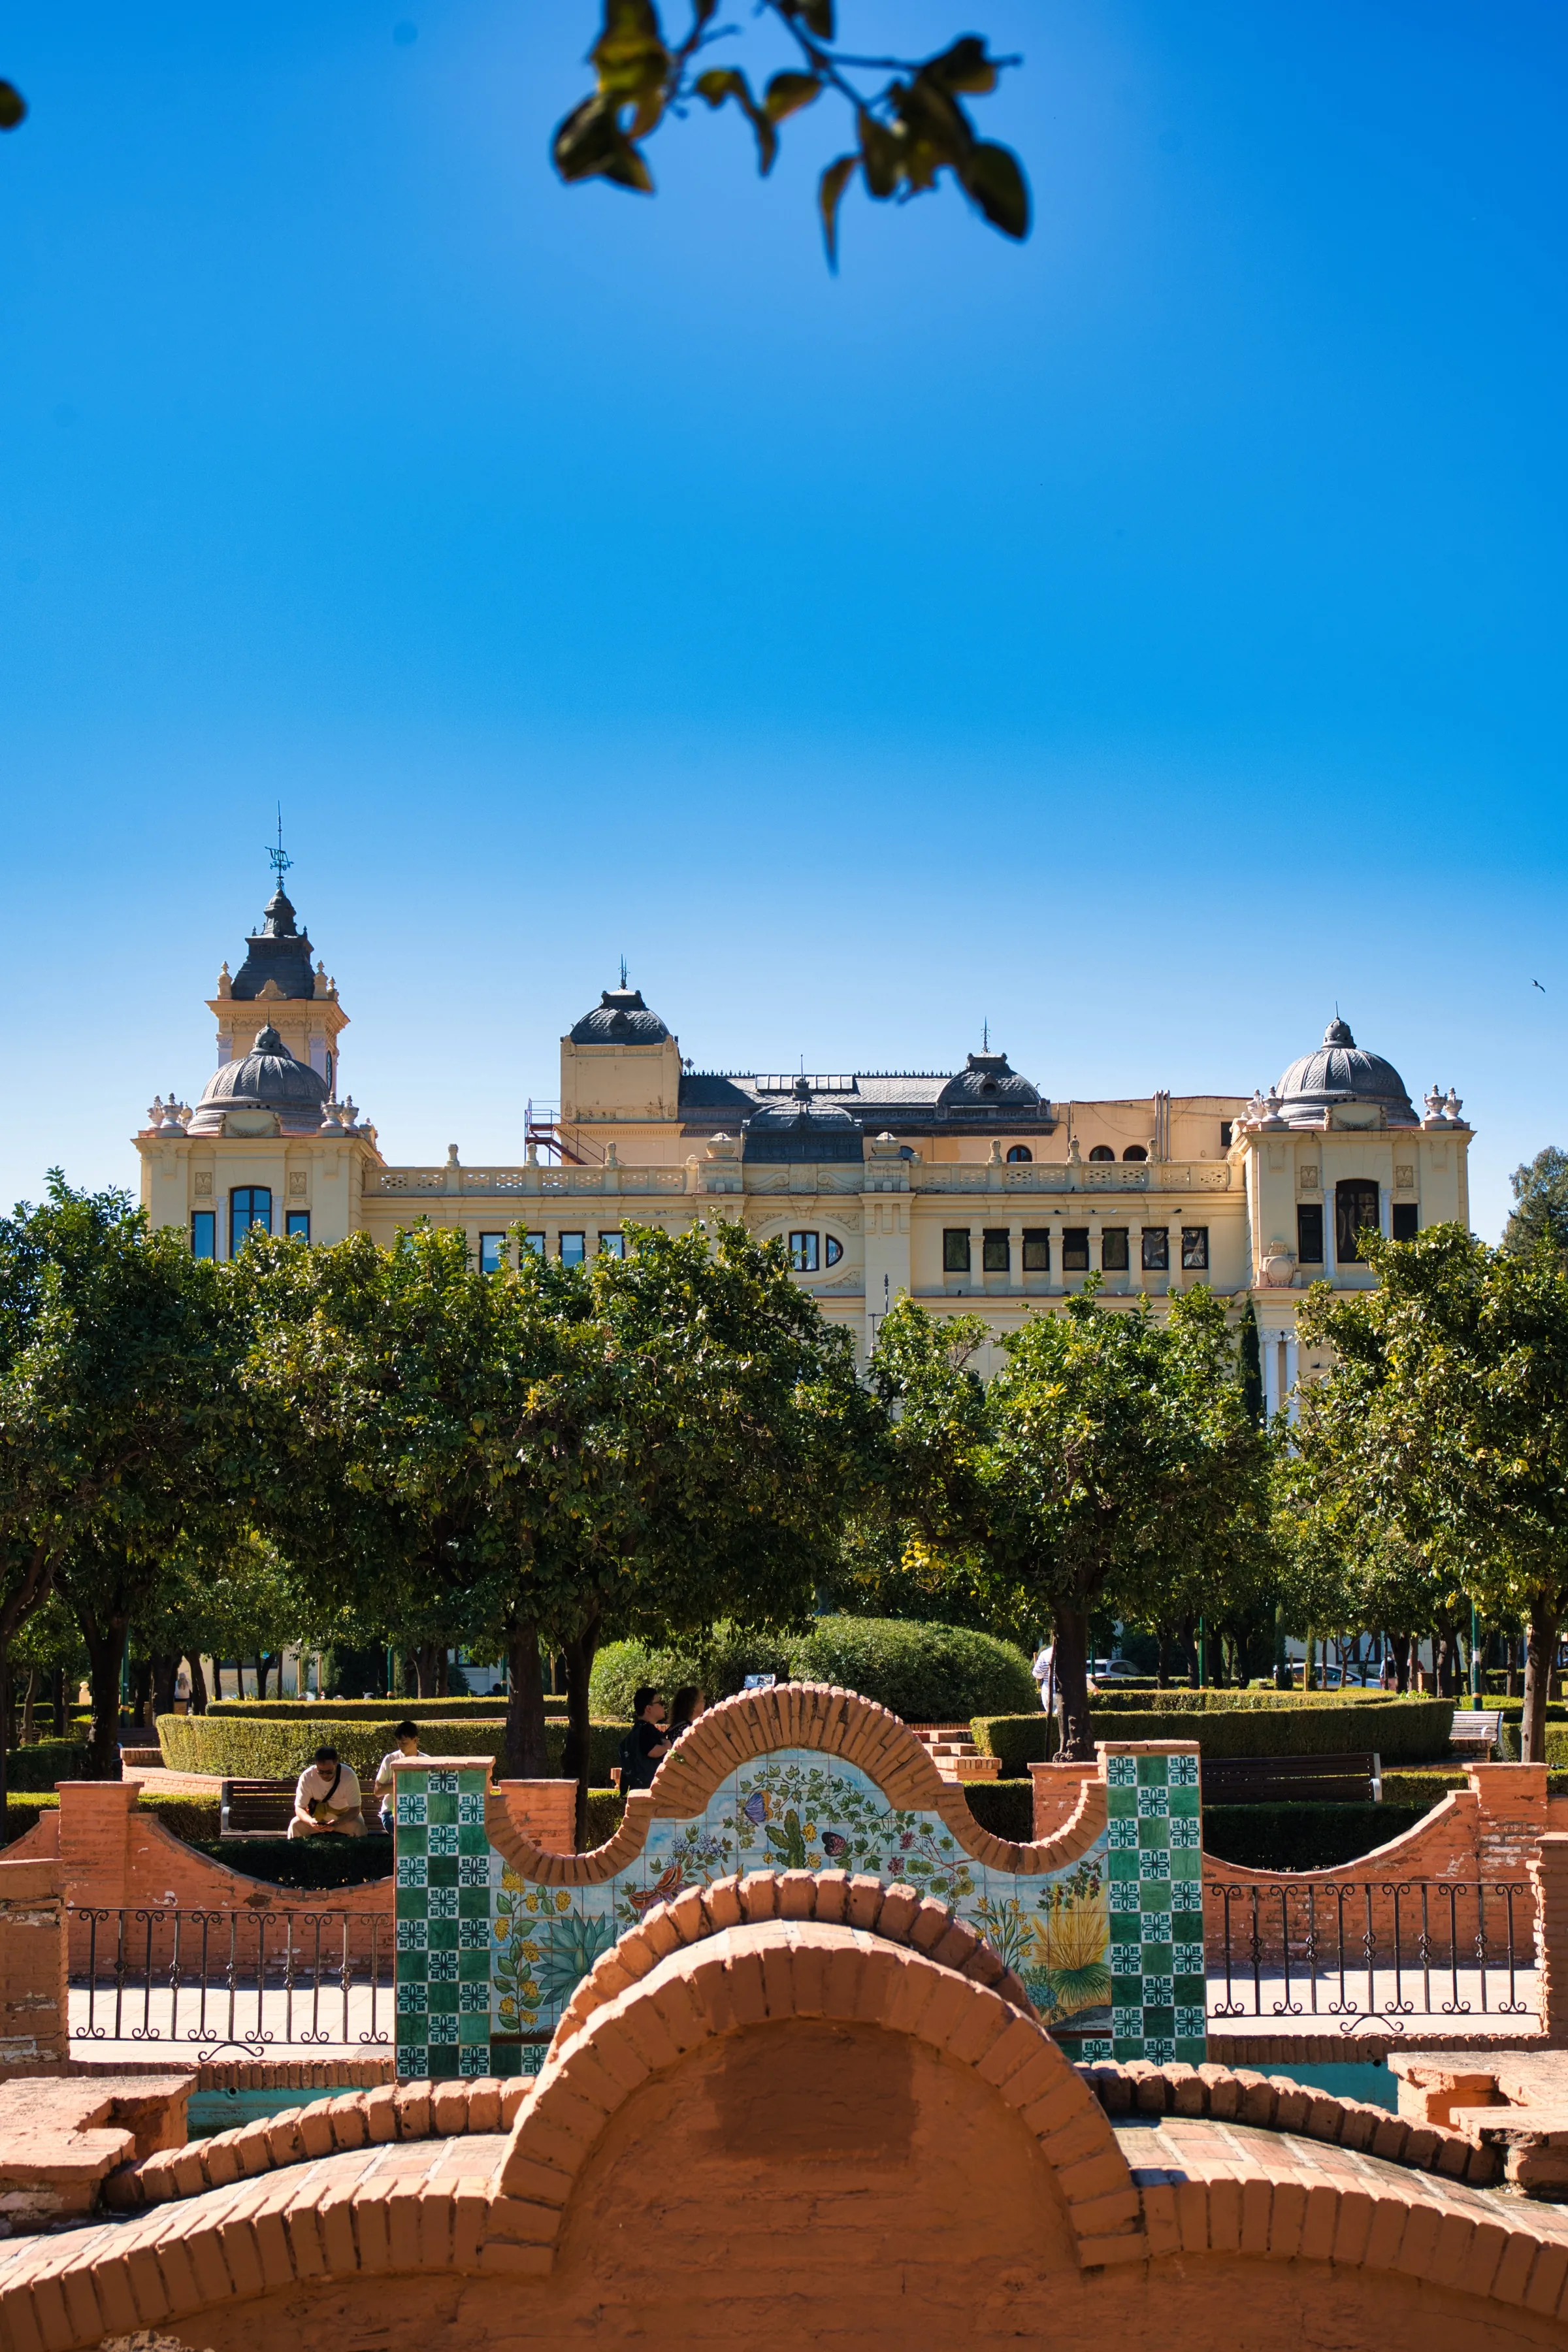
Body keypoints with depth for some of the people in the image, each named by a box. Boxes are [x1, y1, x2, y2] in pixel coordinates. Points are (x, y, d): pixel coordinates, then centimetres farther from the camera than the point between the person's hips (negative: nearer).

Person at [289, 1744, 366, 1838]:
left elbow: (355, 1808, -23)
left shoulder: (349, 1776, -28)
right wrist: (310, 1821, -42)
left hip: (345, 1814, -1)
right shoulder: (307, 1777, -24)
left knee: (358, 1826, -30)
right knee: (295, 1825, -24)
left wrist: (337, 1824, -42)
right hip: (317, 1815, 1)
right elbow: (299, 1807, -19)